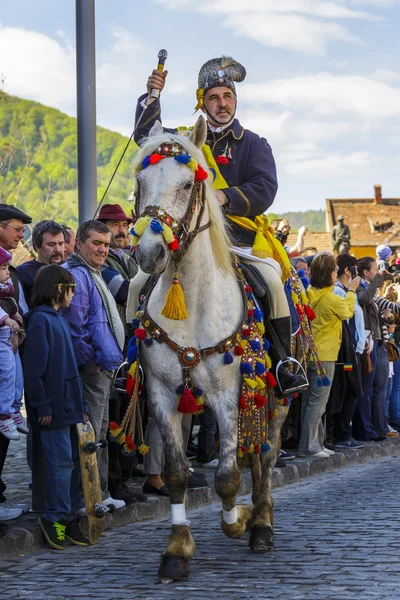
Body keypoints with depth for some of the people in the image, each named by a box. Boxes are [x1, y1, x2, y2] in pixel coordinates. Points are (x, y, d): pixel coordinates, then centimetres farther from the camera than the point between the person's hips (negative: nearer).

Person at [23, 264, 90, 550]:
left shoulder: (60, 320, 16)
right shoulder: (40, 320, -12)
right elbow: (34, 368, -17)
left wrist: (81, 406, 16)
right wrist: (42, 407, -18)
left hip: (70, 406, 9)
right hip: (54, 407, -9)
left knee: (73, 461, 10)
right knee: (61, 461, -6)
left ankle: (70, 518, 16)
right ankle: (55, 518, 2)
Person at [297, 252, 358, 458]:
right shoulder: (333, 299, -17)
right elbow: (348, 312, 4)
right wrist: (351, 291, 18)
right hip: (324, 356, -7)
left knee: (309, 400, 11)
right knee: (317, 402, -3)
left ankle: (316, 443, 19)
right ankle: (308, 446, -4)